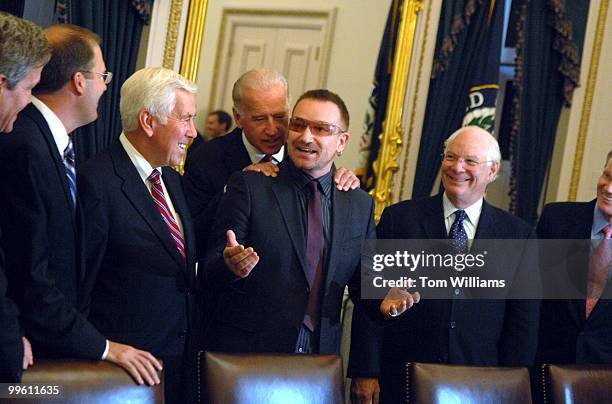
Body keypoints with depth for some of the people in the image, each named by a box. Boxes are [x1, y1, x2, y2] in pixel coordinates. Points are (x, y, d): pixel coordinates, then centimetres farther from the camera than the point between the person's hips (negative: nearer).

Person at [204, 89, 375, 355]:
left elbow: (364, 283, 13)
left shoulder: (361, 205, 7)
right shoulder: (248, 186, -5)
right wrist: (231, 266, -31)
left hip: (321, 354, 4)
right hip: (246, 352, -3)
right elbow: (211, 273, -9)